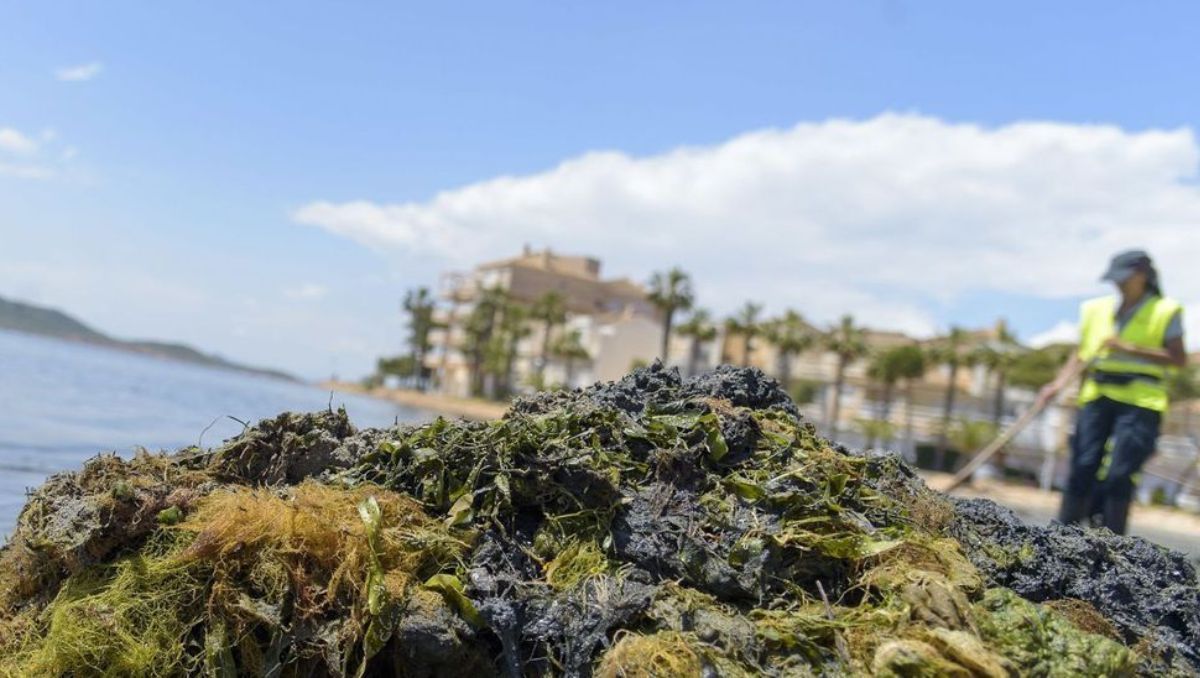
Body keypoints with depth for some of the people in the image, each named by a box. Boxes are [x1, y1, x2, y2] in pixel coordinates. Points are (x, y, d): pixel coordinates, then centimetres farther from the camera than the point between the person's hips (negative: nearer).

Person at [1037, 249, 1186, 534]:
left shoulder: (1165, 311, 4)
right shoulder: (1096, 309, 15)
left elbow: (1179, 358, -5)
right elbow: (1081, 354, 17)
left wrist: (1130, 349, -13)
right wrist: (1059, 383, 3)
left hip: (1140, 403, -3)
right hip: (1096, 398, 3)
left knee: (1118, 474, -11)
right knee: (1082, 468, -3)